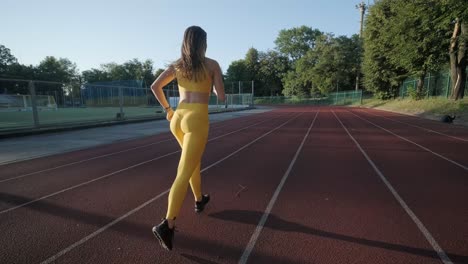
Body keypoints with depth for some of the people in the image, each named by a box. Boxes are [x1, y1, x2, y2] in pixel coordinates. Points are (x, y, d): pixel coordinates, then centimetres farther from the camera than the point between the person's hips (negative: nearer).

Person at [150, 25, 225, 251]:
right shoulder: (212, 64, 2)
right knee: (184, 173, -7)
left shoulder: (176, 65, 12)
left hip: (178, 119, 6)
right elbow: (221, 96, 2)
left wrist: (167, 109, 15)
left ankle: (199, 200, 39)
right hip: (197, 120, -5)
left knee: (193, 160, 26)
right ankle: (167, 225, -15)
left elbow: (155, 86, 4)